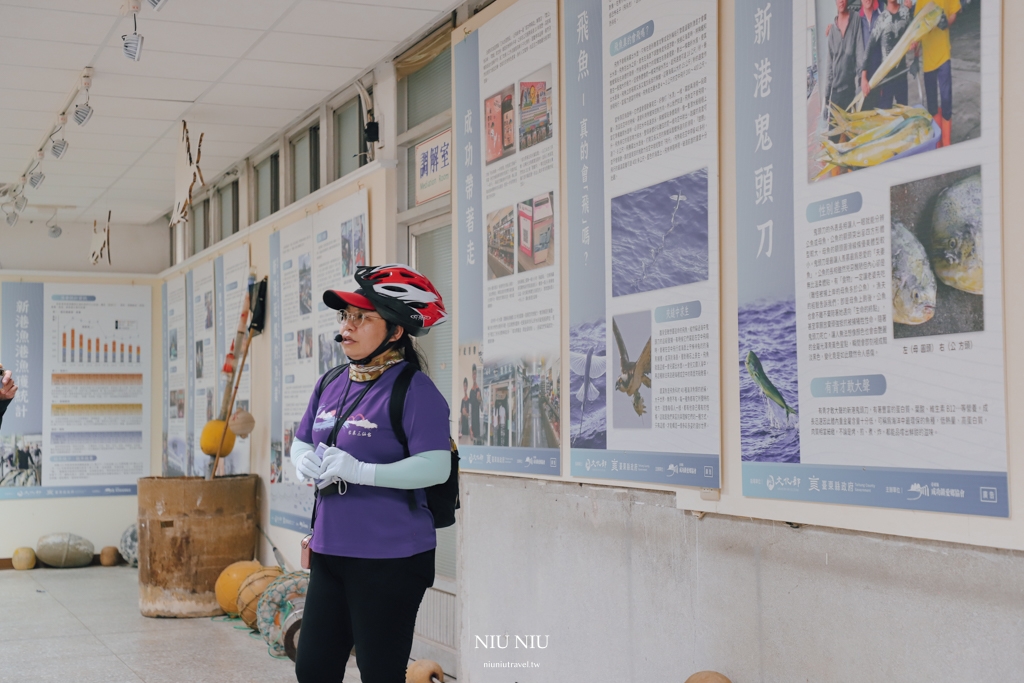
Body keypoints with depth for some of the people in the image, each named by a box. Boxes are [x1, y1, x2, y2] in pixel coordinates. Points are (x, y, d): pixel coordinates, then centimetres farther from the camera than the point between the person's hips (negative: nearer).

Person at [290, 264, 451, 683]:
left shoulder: (414, 389, -13)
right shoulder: (331, 385, 12)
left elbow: (437, 467, -22)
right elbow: (301, 442, 23)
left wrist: (360, 471, -26)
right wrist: (304, 460, -1)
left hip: (390, 558, -8)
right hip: (329, 552, 8)